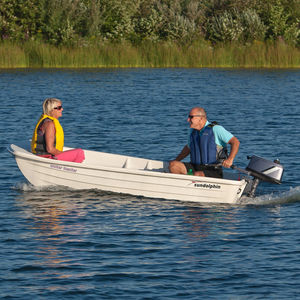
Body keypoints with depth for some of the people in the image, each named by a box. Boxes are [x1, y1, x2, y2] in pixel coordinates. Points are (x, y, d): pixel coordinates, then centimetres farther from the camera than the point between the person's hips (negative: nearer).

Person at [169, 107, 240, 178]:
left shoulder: (215, 129, -6)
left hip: (213, 172, -7)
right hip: (195, 168, 7)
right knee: (172, 165, -16)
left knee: (198, 175, -39)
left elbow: (235, 142, -13)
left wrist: (230, 159, -28)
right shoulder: (192, 131, 15)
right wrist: (176, 160, 24)